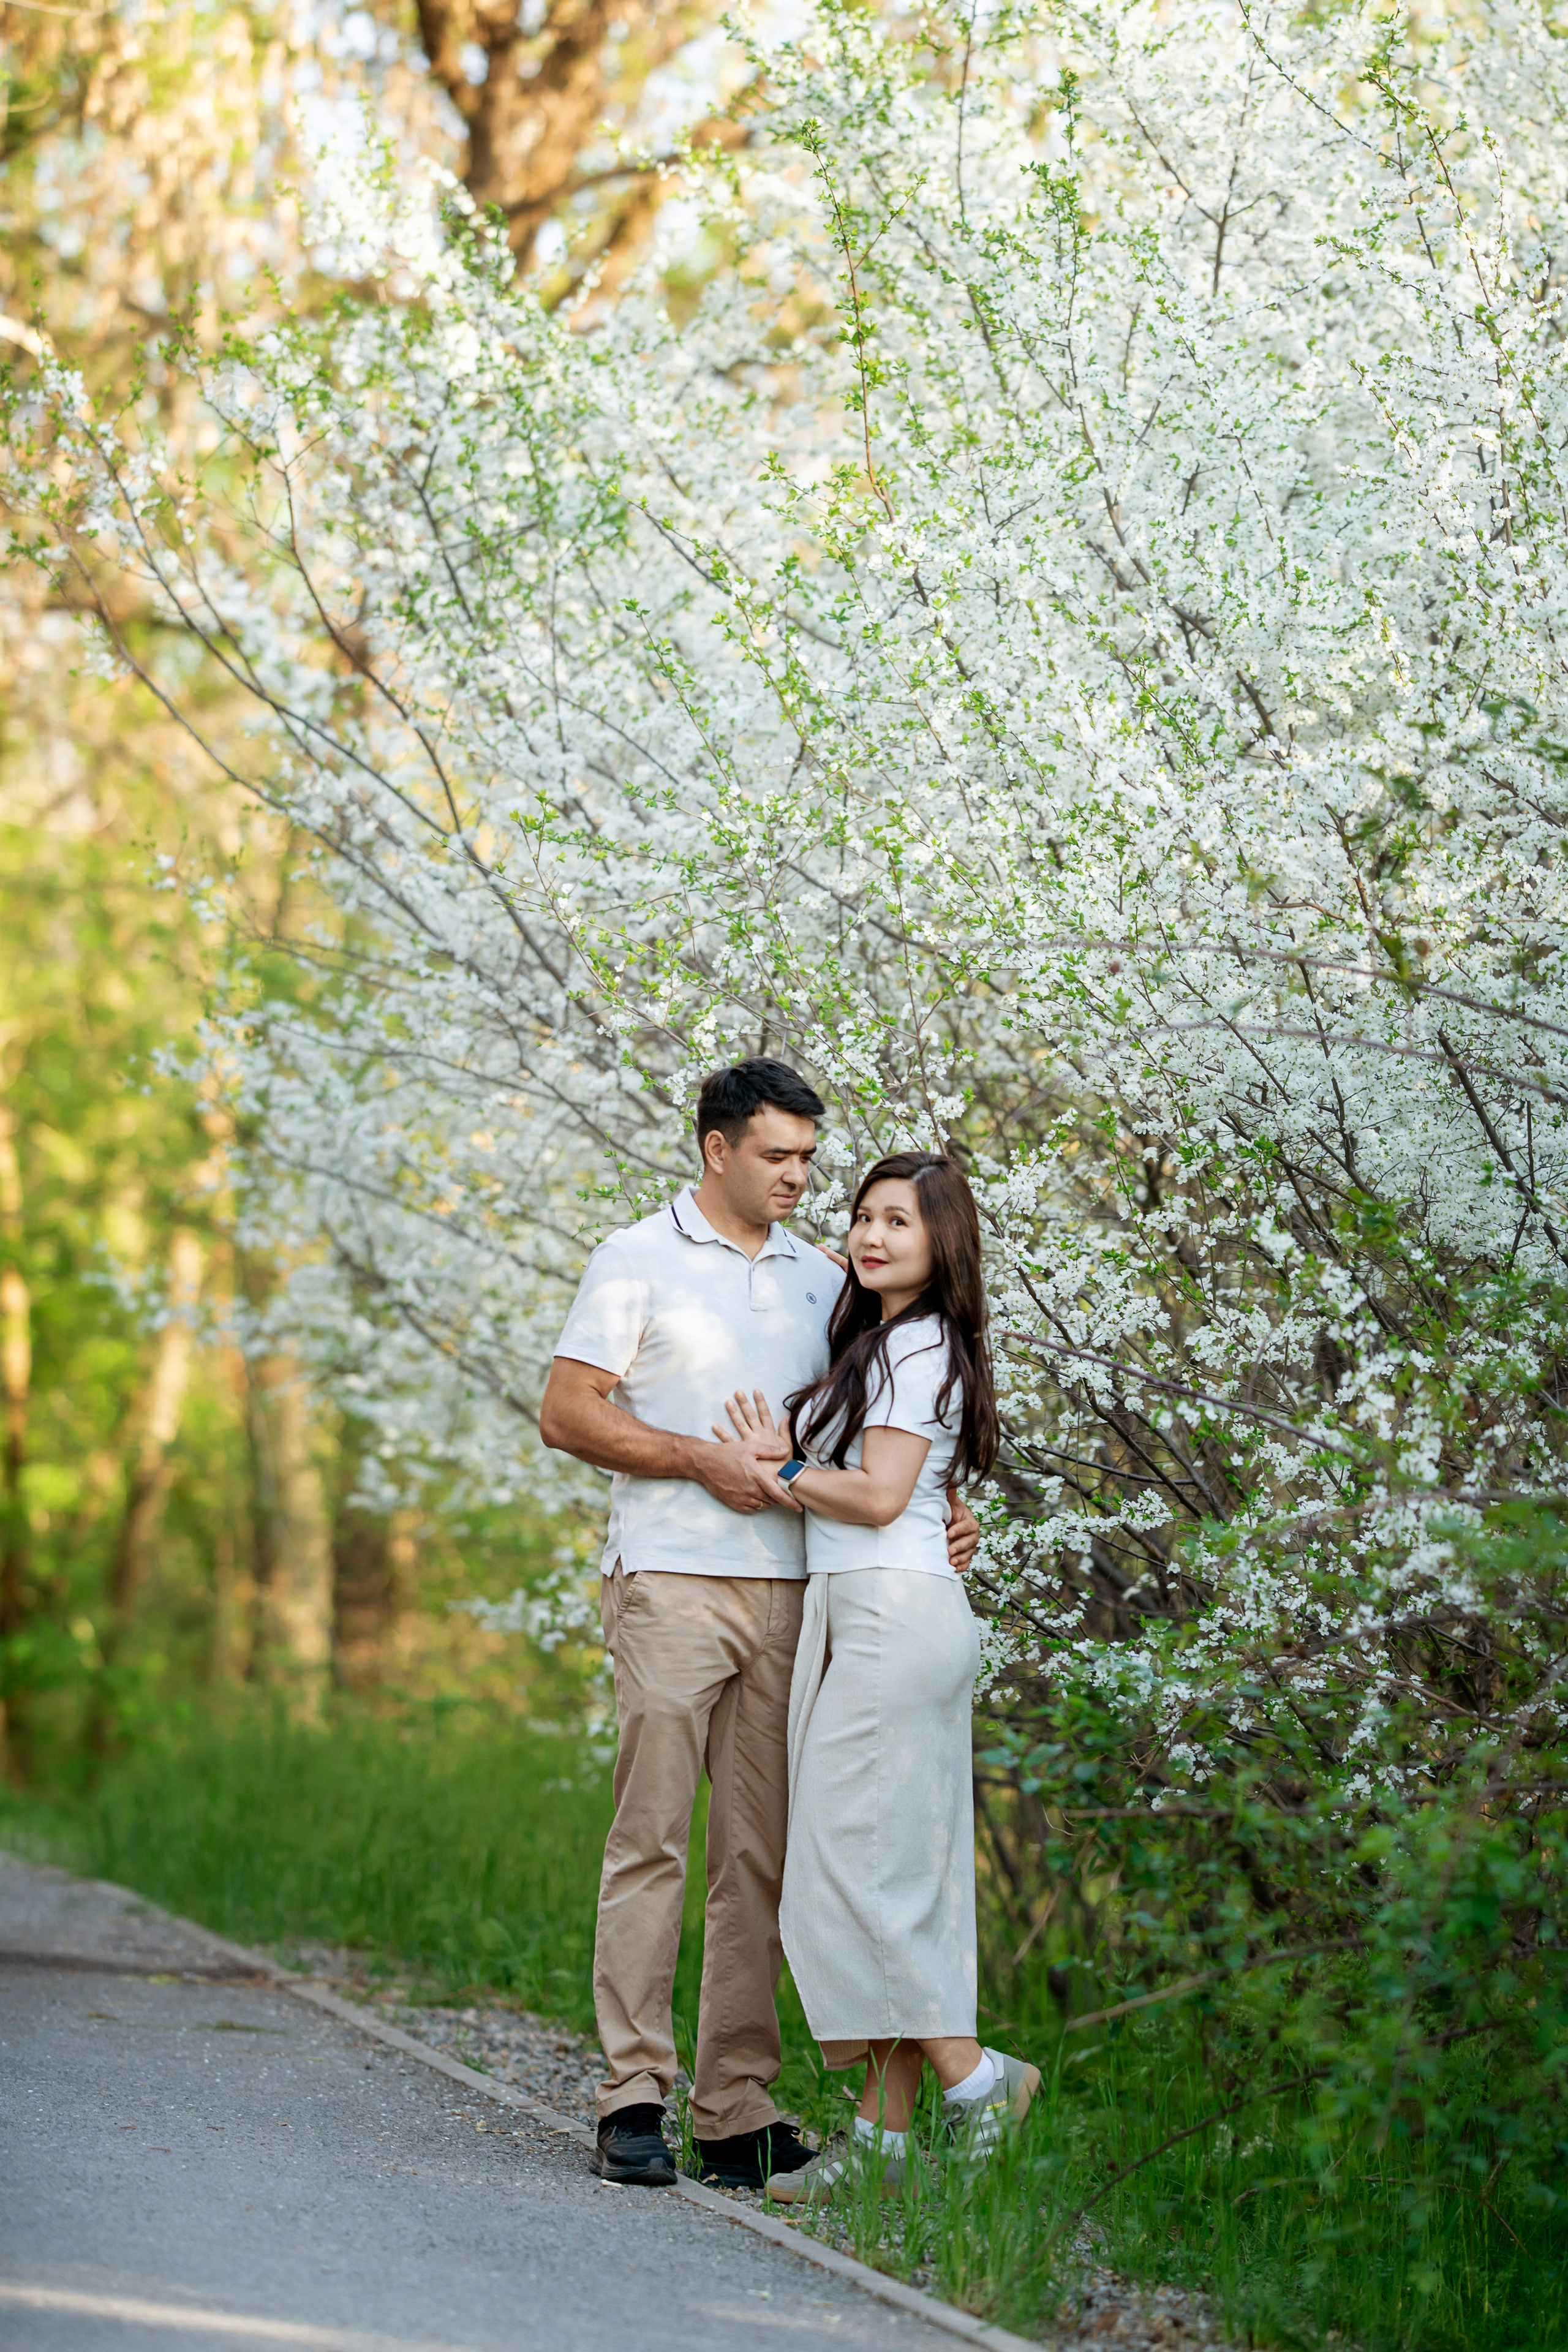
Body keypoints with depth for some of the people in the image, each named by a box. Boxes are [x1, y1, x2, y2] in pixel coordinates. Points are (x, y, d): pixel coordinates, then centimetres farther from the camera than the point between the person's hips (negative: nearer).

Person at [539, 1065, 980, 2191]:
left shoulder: (823, 1279, 16)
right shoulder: (639, 1261, 2)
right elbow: (567, 1414, -3)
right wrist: (703, 1459, -11)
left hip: (789, 1590, 5)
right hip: (671, 1582, -5)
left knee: (761, 1854, 4)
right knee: (652, 1839, -8)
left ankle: (738, 2107, 7)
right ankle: (634, 2095, -6)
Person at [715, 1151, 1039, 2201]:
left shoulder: (919, 1345, -8)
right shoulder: (881, 1342, 21)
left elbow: (881, 1495, -15)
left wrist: (780, 1473, -2)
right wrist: (793, 1461, 2)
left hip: (893, 1615, -10)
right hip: (855, 1615, 10)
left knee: (853, 1865, -10)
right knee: (889, 1877, 6)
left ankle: (974, 2078, -5)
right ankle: (884, 2134, 6)